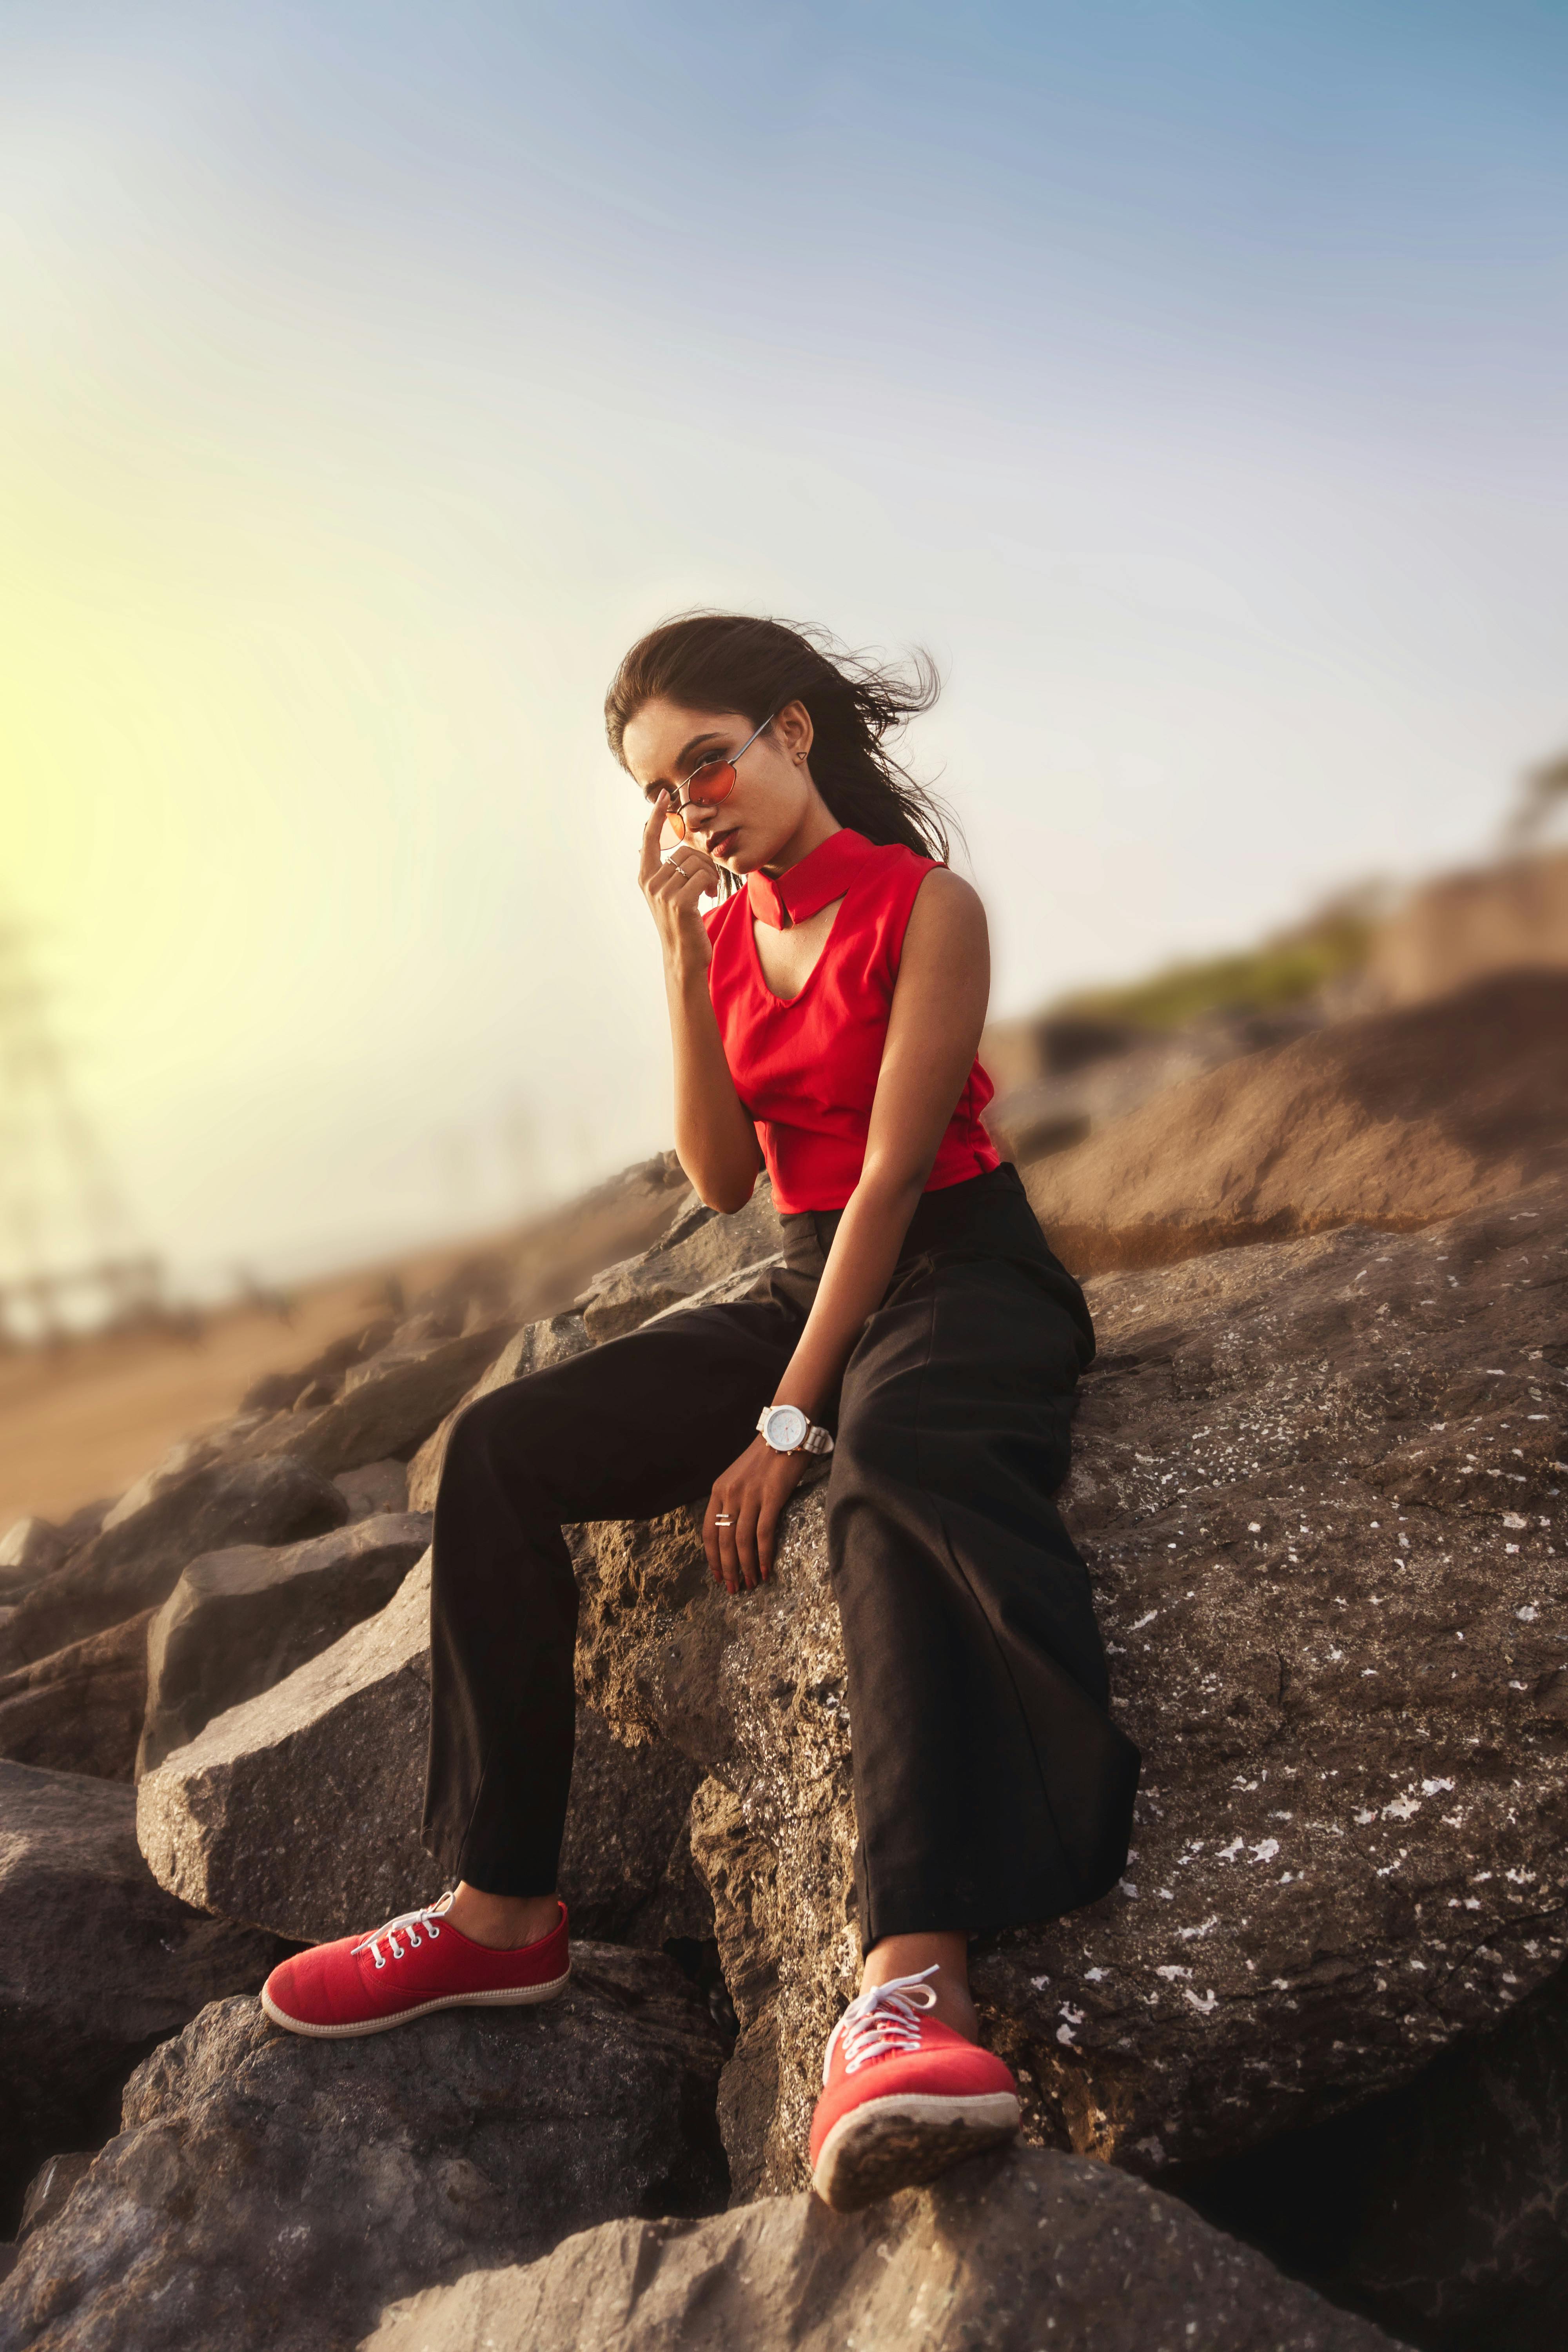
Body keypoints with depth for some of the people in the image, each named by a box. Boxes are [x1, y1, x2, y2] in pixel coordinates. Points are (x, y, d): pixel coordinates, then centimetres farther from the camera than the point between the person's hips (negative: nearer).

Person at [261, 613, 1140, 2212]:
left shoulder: (923, 907, -7)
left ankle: (908, 1985, -59)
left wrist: (785, 1424, -20)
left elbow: (892, 1174, -15)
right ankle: (501, 1912, -9)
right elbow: (723, 1178, 0)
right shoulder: (726, 932, 11)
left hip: (962, 1274, -6)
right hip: (809, 1286, 7)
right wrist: (684, 954, -8)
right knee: (504, 1450, -11)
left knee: (886, 1458, -42)